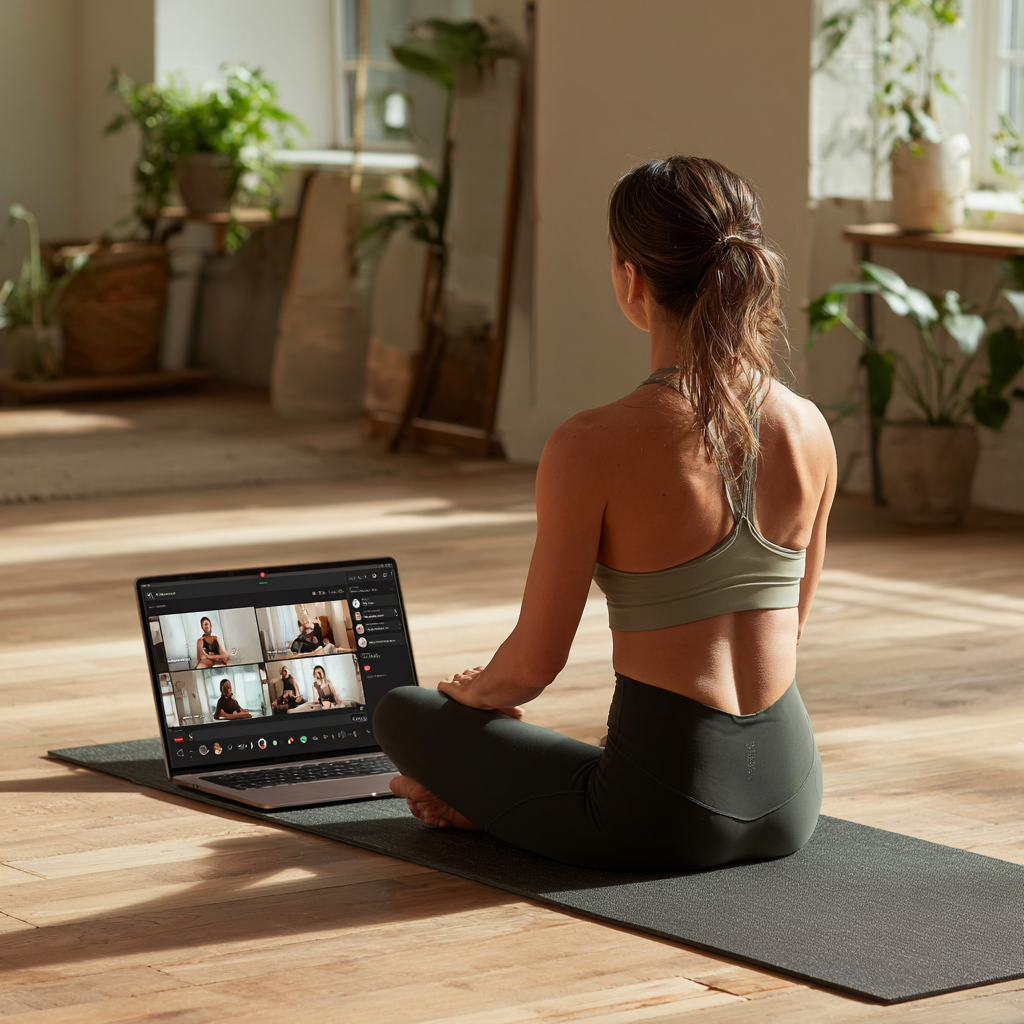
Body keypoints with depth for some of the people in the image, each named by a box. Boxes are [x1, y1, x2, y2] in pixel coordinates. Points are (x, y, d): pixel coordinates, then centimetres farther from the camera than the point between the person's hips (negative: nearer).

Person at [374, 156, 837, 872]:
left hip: (673, 814, -5)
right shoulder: (810, 433, -2)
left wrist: (475, 692, 13)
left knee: (403, 712, 19)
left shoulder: (592, 449, -18)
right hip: (790, 800, 5)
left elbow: (535, 663, -11)